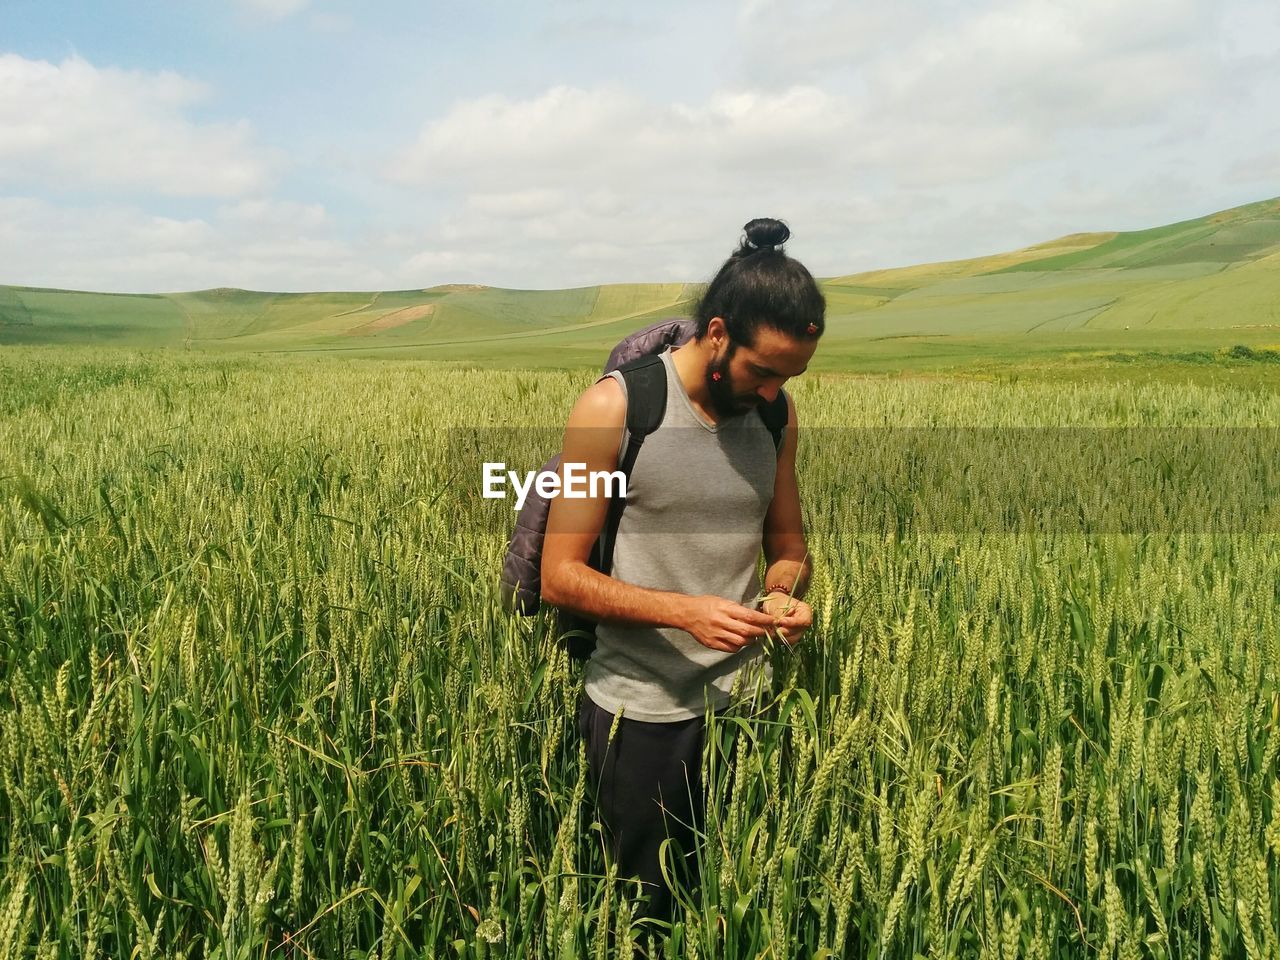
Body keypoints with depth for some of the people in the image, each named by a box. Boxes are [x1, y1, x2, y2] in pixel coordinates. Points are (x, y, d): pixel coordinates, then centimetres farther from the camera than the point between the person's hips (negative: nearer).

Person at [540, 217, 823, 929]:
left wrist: (787, 591, -11)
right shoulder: (614, 407, -15)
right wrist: (686, 612, -25)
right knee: (642, 914, 14)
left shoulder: (777, 413, 0)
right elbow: (561, 576, -13)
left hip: (744, 701, 4)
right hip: (642, 714, -4)